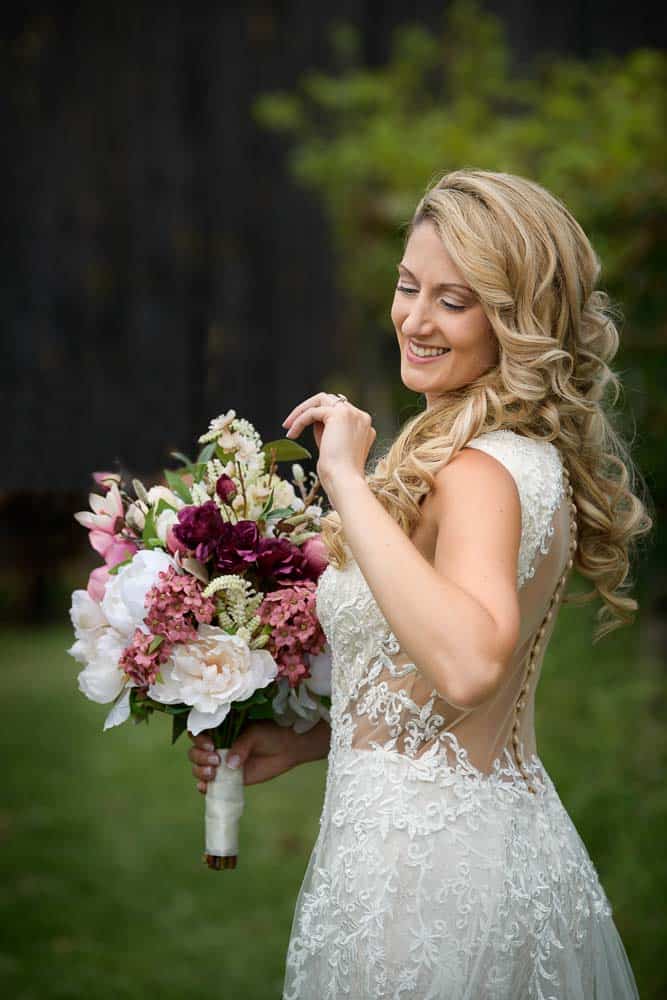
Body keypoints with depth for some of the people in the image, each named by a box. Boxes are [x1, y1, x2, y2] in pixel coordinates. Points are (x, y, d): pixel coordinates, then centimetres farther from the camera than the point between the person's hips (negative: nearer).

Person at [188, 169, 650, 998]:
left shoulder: (481, 469, -20)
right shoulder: (529, 455, 10)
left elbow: (467, 668, -39)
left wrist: (347, 480, -31)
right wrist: (306, 743, 13)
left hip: (430, 864, -9)